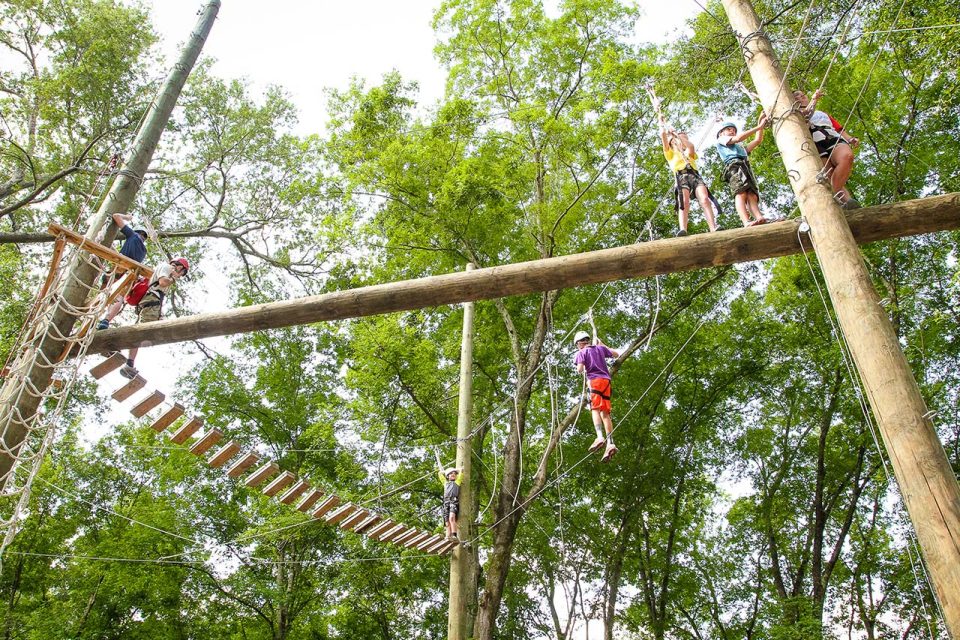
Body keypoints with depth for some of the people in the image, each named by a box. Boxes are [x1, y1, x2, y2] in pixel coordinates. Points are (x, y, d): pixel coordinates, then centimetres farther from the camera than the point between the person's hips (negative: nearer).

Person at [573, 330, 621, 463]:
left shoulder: (582, 352, 6)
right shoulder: (600, 348, 20)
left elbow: (580, 369, -8)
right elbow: (616, 355, 32)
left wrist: (581, 370, 17)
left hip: (595, 380, -5)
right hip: (606, 381, 5)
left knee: (595, 409, -15)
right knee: (605, 413, 0)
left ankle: (600, 437, -36)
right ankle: (610, 443, -10)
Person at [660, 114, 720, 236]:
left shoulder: (689, 154, 37)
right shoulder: (670, 153, 29)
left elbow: (691, 146, 13)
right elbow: (663, 135, 19)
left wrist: (675, 134, 18)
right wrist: (661, 121, 35)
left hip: (695, 175, 3)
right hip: (681, 176, -3)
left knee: (705, 199, -25)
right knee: (684, 202, -30)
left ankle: (713, 229, -43)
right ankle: (683, 230, -52)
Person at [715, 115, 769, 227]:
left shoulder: (741, 147, 46)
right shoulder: (721, 140, 28)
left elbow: (758, 141, 40)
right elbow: (738, 138, 13)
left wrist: (760, 123, 31)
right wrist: (759, 127, 13)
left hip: (746, 168, 7)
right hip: (734, 165, -7)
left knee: (752, 195, -19)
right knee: (741, 194, -29)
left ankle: (760, 218, -43)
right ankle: (746, 222, -49)